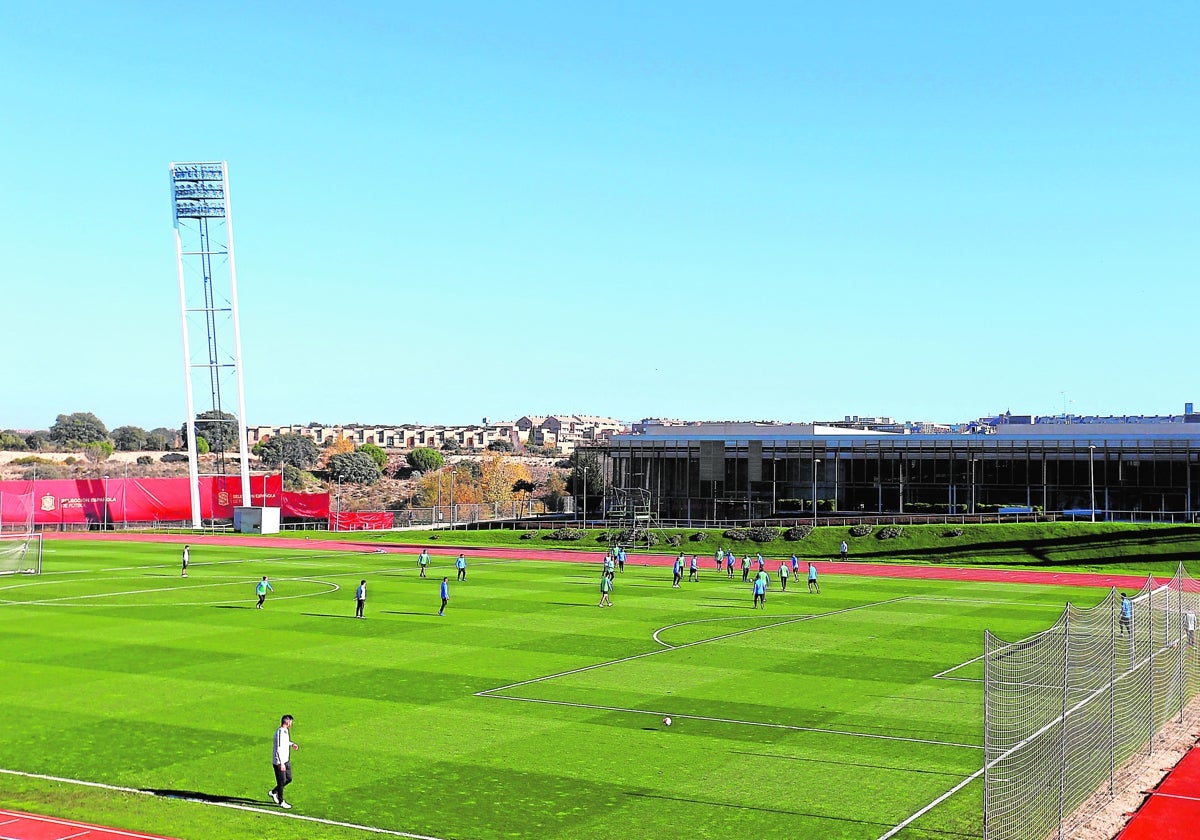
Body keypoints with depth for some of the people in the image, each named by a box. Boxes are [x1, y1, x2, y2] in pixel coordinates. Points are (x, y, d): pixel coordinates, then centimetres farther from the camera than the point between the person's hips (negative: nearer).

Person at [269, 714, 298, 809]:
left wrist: (292, 744, 9)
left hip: (286, 760, 9)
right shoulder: (280, 732, -23)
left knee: (289, 779, 17)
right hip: (279, 762, -9)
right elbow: (278, 749, -26)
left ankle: (273, 792, 34)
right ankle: (281, 802, 19)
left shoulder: (287, 731, 6)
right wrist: (281, 763, -27)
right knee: (282, 782, 3)